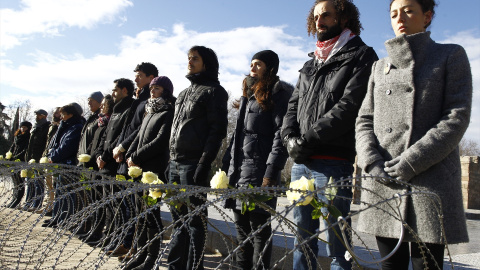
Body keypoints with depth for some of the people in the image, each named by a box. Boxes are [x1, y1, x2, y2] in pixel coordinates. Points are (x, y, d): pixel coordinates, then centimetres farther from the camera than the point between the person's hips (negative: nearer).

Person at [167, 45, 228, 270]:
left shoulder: (214, 91, -1)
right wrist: (171, 161, 16)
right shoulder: (185, 93, 22)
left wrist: (205, 163, -18)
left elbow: (217, 130, -10)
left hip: (194, 163, -8)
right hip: (175, 163, 8)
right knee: (178, 217, 13)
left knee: (195, 218, -2)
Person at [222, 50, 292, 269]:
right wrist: (227, 165, 16)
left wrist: (272, 171, -19)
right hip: (238, 169, 8)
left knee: (259, 227, -3)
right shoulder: (248, 95, 22)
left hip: (259, 169, -8)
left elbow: (281, 134, -11)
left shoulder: (277, 93, -1)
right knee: (241, 228, 12)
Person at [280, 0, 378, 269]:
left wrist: (309, 139, -13)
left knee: (336, 241, 0)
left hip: (333, 163, -6)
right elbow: (293, 105, 17)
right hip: (301, 162, 6)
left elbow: (349, 106, -11)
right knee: (302, 236, 13)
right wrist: (291, 139, -2)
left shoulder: (362, 56, 2)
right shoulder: (310, 64, 22)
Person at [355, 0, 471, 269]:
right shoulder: (380, 67, 20)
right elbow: (364, 120, 12)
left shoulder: (451, 56, 9)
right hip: (383, 182, 4)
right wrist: (373, 162, -6)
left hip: (430, 180, -3)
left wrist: (412, 162, -13)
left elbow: (457, 117, -3)